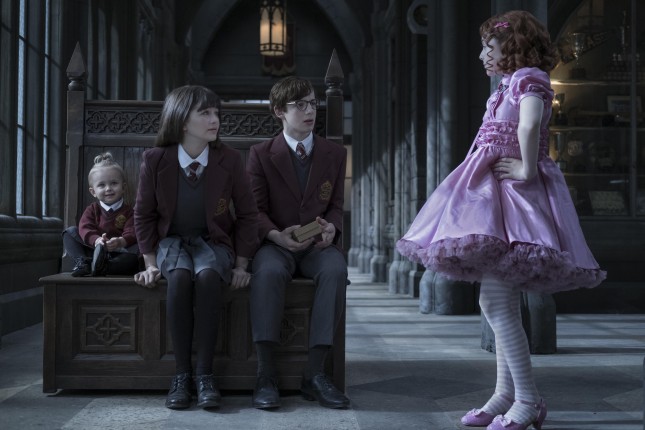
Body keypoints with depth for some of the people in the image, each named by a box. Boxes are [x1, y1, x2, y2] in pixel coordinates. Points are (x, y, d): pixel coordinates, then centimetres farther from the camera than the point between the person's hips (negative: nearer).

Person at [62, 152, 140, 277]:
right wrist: (96, 240, -32)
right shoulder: (92, 210, 11)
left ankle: (102, 267, -51)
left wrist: (121, 242, -38)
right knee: (70, 231, -6)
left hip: (117, 255, -2)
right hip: (91, 251, 3)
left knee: (134, 257, -32)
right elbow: (85, 229, -7)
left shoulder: (128, 211, 4)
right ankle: (82, 262, -27)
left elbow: (131, 233, -12)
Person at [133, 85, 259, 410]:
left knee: (207, 275, -35)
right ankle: (181, 373, -24)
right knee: (179, 277, -35)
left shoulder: (229, 160, -10)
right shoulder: (155, 160, -10)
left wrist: (240, 266, -4)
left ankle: (205, 373, -27)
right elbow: (144, 215, 3)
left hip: (213, 241, 0)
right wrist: (151, 263, -2)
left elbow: (247, 215, 0)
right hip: (172, 240, 0)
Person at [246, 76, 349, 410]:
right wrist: (276, 235, -19)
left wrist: (331, 227, -13)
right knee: (267, 272, -37)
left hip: (318, 245, 2)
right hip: (277, 243, -1)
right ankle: (265, 373, -31)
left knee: (336, 270, -34)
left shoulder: (335, 154, 11)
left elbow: (337, 205, 12)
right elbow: (255, 209, 2)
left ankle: (314, 372, -28)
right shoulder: (261, 154, 5)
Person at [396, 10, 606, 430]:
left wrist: (526, 169, -21)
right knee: (499, 303, 11)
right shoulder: (512, 83, 19)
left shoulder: (530, 78, -9)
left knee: (497, 303, -13)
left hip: (514, 192, -10)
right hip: (496, 192, 10)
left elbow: (530, 124, -29)